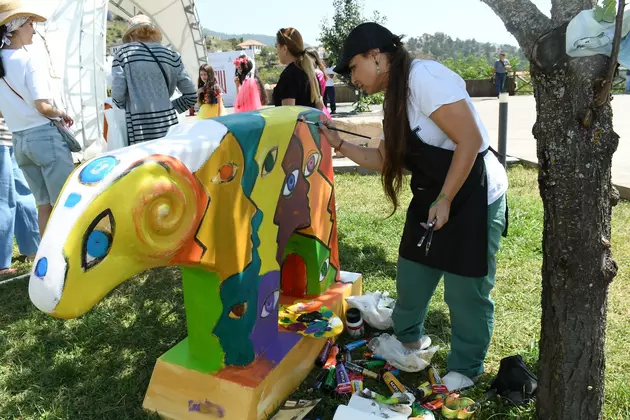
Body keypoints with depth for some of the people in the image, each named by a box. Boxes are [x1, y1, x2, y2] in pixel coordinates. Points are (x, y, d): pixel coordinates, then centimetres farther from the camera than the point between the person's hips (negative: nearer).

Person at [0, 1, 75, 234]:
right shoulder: (30, 60, -12)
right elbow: (43, 106, -18)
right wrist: (62, 114, -1)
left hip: (19, 140, 7)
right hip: (45, 136, -7)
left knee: (43, 204, 14)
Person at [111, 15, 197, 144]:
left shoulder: (123, 53, 2)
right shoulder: (171, 55, 8)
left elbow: (117, 94, -5)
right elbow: (191, 95, 8)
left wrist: (127, 107, 15)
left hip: (139, 131, -3)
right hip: (169, 127, 3)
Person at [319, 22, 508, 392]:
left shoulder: (423, 77, -20)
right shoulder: (397, 98, 9)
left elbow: (471, 141, -24)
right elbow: (383, 160, 14)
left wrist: (445, 201, -21)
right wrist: (339, 143, 5)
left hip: (474, 198, -9)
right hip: (432, 198, 9)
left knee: (466, 290, 3)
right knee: (412, 274, 18)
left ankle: (466, 368, 26)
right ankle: (409, 338, 43)